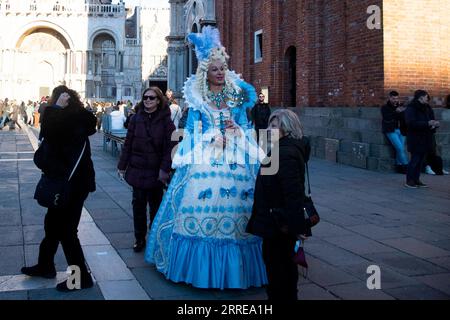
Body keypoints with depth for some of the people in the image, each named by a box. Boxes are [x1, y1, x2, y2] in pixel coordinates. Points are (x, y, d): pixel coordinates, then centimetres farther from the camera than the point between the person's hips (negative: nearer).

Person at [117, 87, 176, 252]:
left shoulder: (165, 120, -4)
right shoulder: (136, 118, 4)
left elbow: (170, 146, -9)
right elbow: (128, 144, 5)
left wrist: (164, 169, -16)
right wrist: (122, 165, 3)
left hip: (155, 172, -2)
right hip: (137, 169, 2)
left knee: (155, 205, 9)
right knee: (138, 204, 6)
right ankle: (139, 238, 17)